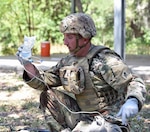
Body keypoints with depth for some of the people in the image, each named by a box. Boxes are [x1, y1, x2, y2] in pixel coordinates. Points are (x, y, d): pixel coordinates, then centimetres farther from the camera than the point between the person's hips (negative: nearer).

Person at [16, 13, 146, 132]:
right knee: (49, 96, 1)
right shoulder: (68, 61, 6)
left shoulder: (104, 60, -18)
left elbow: (135, 83, -25)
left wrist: (133, 101, -46)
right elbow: (43, 82, 10)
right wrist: (27, 64, -6)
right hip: (84, 118, 8)